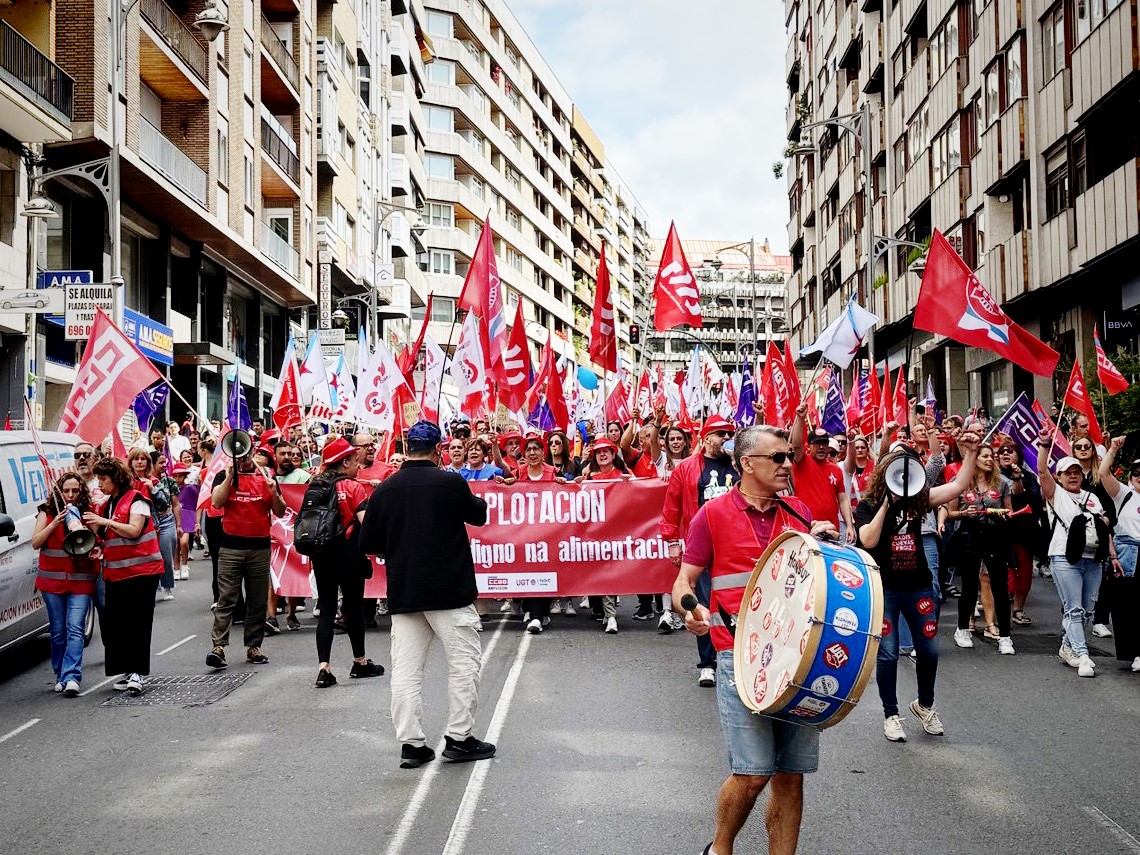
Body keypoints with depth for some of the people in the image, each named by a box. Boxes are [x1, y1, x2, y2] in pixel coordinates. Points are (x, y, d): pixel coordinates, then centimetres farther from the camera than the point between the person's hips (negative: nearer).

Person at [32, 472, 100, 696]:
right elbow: (35, 542, -2)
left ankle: (71, 678, -18)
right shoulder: (47, 512, 6)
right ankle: (61, 676, 17)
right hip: (52, 580, 1)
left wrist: (96, 551, -13)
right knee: (58, 631, 7)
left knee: (75, 629, -11)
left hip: (81, 580, -1)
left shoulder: (87, 513, 7)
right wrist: (56, 522, -14)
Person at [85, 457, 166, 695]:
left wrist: (106, 522, -19)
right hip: (115, 573, 7)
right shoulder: (106, 506, 18)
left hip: (140, 570, -7)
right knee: (112, 622, 2)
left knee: (137, 622, -9)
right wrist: (97, 547, 2)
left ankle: (137, 672, -8)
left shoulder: (136, 500, -4)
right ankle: (130, 671, 9)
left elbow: (134, 531, -16)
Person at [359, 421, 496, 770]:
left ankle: (411, 742, 6)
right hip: (449, 590, -4)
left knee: (406, 669, 7)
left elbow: (368, 544, 7)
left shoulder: (384, 490, 1)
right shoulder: (450, 483, -8)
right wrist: (477, 500, 30)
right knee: (463, 663, 7)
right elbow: (479, 515, 10)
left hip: (403, 593, 4)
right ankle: (459, 737, 10)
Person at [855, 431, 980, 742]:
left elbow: (959, 485, -1)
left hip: (918, 586, 4)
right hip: (883, 589, -4)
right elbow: (868, 541, -22)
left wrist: (971, 452, -10)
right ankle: (890, 714, 15)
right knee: (887, 654, 0)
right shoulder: (868, 506, -5)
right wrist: (886, 503, -23)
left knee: (929, 650, 9)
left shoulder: (917, 499, 3)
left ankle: (924, 704, 34)